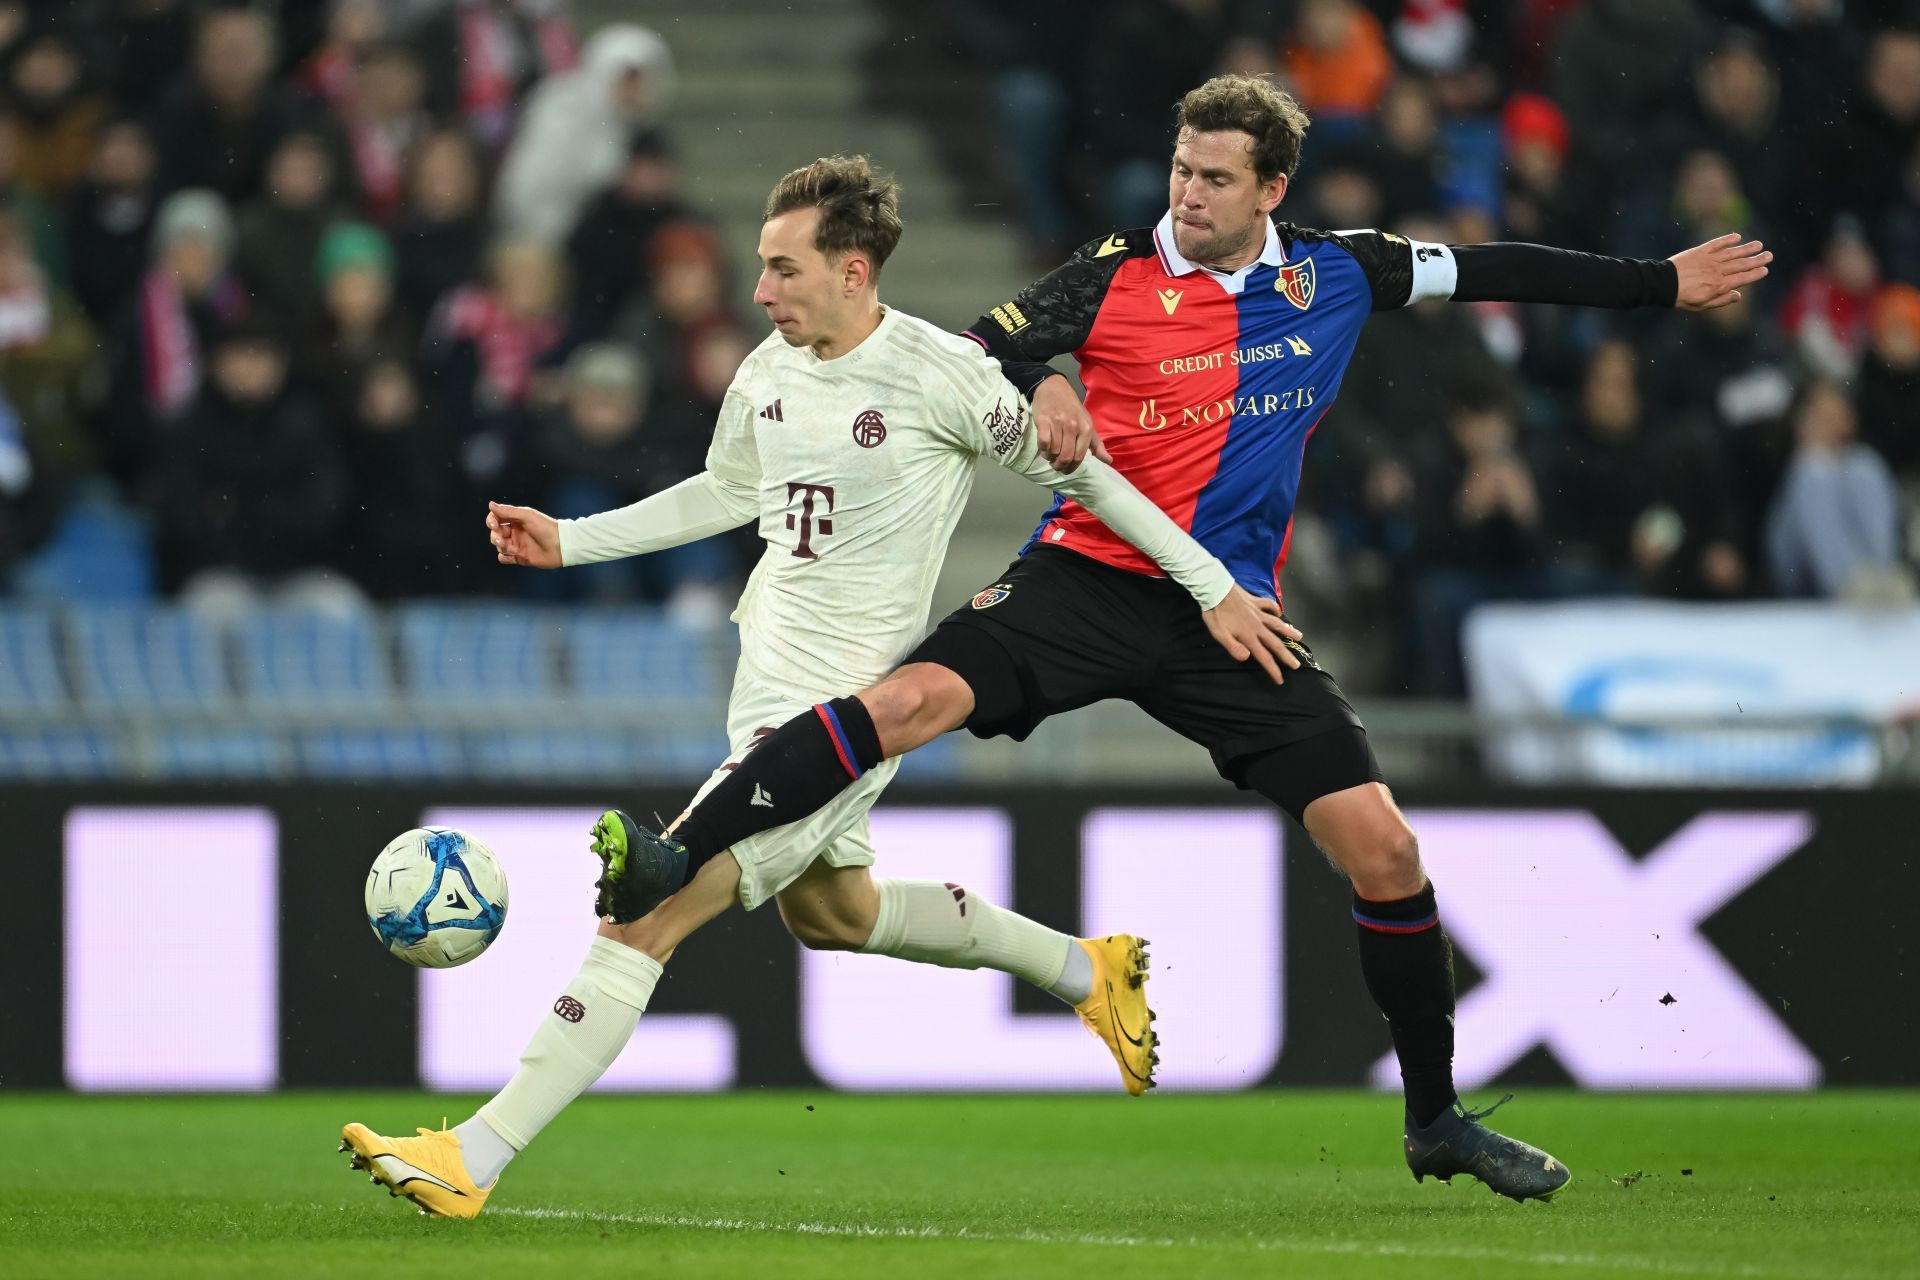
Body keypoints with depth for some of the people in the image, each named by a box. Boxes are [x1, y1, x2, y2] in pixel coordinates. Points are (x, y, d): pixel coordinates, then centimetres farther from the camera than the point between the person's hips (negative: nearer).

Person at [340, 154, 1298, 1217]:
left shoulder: (941, 373, -17)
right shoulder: (769, 371, 3)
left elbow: (1080, 473, -6)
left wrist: (1214, 588, -1)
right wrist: (569, 541, 14)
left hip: (844, 712, -9)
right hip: (766, 682, 9)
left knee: (646, 918, -16)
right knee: (827, 909, 29)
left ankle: (470, 1163, -16)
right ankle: (1086, 971, 46)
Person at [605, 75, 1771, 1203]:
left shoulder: (1335, 277, 7)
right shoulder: (1117, 279, -2)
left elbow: (1490, 271, 16)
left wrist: (1663, 284, 21)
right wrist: (1036, 390, -25)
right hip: (1092, 579, -2)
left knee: (1384, 849, -4)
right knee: (913, 697, -28)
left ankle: (1437, 1118, 12)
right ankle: (679, 860, -27)